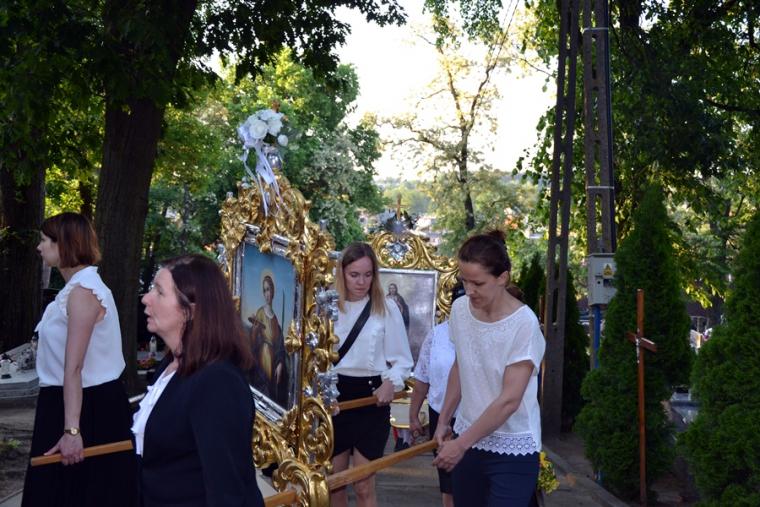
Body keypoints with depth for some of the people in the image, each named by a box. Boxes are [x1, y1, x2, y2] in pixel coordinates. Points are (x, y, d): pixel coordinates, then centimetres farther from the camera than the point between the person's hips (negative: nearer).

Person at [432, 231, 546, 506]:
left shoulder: (523, 323, -20)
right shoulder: (460, 309, -2)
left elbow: (509, 400, -21)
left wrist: (461, 443, -17)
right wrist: (443, 420, 13)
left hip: (512, 450, -5)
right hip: (469, 441, 5)